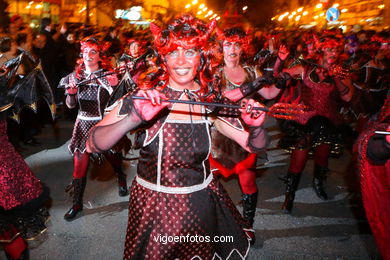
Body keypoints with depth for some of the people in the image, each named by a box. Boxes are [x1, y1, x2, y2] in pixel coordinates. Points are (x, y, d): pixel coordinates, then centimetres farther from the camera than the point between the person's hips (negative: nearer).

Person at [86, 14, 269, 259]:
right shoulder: (142, 100, -13)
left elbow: (255, 145, -3)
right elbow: (92, 144, -23)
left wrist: (256, 127, -25)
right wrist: (134, 119, -40)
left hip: (202, 204, 2)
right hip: (152, 206, -2)